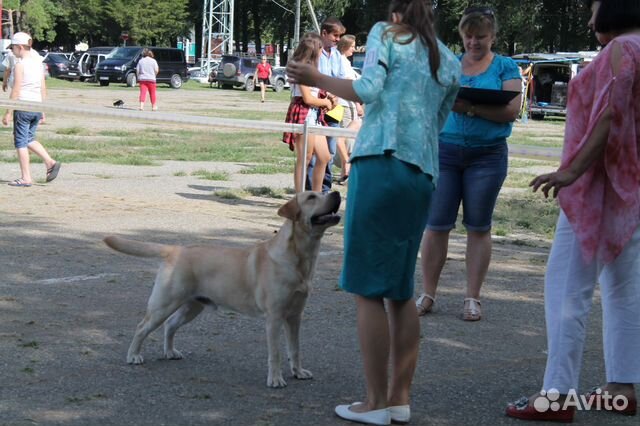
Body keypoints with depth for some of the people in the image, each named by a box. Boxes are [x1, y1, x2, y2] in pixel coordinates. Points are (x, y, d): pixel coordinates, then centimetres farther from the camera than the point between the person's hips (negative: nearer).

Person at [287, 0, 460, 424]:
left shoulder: (386, 35, 4)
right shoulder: (451, 63, 19)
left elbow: (369, 90, -10)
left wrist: (317, 79, 1)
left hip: (381, 163, -6)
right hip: (424, 175, 6)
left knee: (368, 288, -2)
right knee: (401, 289, 14)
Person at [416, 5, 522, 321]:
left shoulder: (505, 67, 3)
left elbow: (511, 110, -9)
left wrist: (471, 106, -20)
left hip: (487, 155, -2)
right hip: (445, 150, 2)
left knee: (478, 226, 4)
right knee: (436, 224, -1)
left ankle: (472, 298, 11)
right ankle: (427, 295, 8)